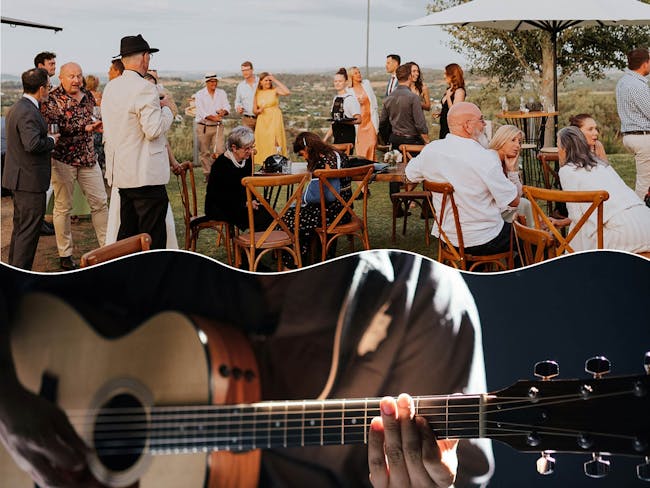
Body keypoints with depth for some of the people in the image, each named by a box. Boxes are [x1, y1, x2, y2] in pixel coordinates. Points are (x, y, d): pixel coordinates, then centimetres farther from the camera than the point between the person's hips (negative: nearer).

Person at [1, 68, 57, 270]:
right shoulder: (28, 112, -21)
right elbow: (32, 144, -30)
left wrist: (47, 138, 15)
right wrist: (51, 140, -13)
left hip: (19, 177, 11)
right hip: (30, 180, -11)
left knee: (21, 228, 20)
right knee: (29, 230, -3)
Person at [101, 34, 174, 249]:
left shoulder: (110, 87, 11)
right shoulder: (144, 88, -16)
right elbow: (154, 130, -20)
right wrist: (165, 108, -2)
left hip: (121, 173, 9)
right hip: (146, 174, -9)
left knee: (127, 234, 15)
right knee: (152, 238, -3)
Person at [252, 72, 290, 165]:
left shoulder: (275, 90, -1)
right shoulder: (257, 93, 8)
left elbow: (287, 92, -21)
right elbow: (254, 110, 13)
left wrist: (276, 80, -15)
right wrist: (259, 110, -12)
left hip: (274, 120, -3)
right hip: (262, 121, 3)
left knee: (274, 144, -11)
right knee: (263, 145, 2)